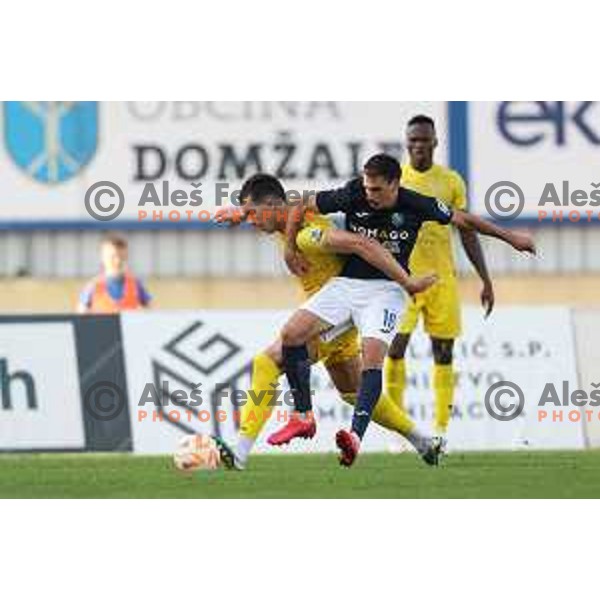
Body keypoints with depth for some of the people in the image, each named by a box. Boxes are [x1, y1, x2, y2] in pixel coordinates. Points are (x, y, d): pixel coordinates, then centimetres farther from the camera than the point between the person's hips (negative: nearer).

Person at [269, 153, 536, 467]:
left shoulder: (415, 205, -11)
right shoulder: (352, 196, -10)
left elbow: (463, 219, 4)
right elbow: (302, 205, 3)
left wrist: (510, 236, 11)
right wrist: (290, 248, 1)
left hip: (386, 287, -2)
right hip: (346, 283, 2)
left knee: (372, 353, -27)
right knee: (292, 333, -14)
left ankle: (356, 435, -37)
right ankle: (303, 416, -3)